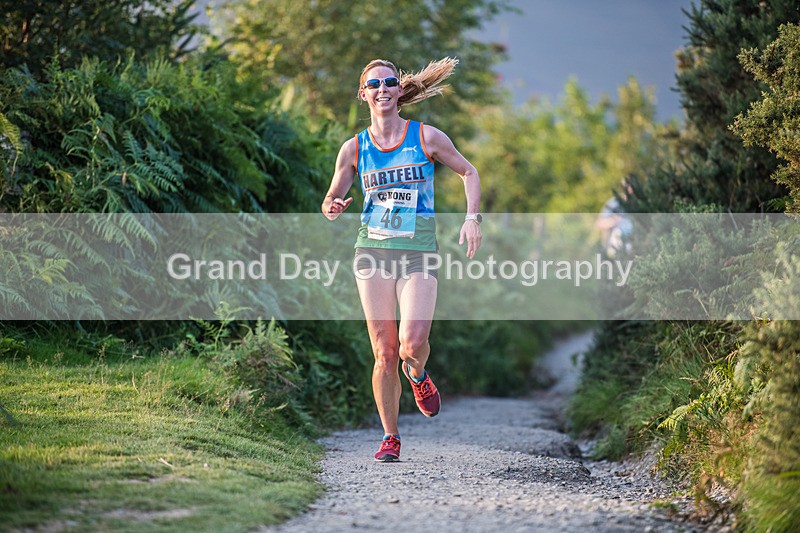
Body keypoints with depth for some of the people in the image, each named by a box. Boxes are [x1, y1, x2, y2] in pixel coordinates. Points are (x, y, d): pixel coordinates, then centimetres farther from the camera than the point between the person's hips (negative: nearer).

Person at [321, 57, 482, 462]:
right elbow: (331, 200, 14)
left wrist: (472, 218, -1)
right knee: (384, 352, -2)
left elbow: (469, 173, 13)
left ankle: (418, 376, 19)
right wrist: (332, 208, -9)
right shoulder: (354, 148, 6)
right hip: (373, 250, 1)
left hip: (419, 251, -1)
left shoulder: (426, 137, 1)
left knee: (412, 343, -18)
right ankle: (390, 437, 12)